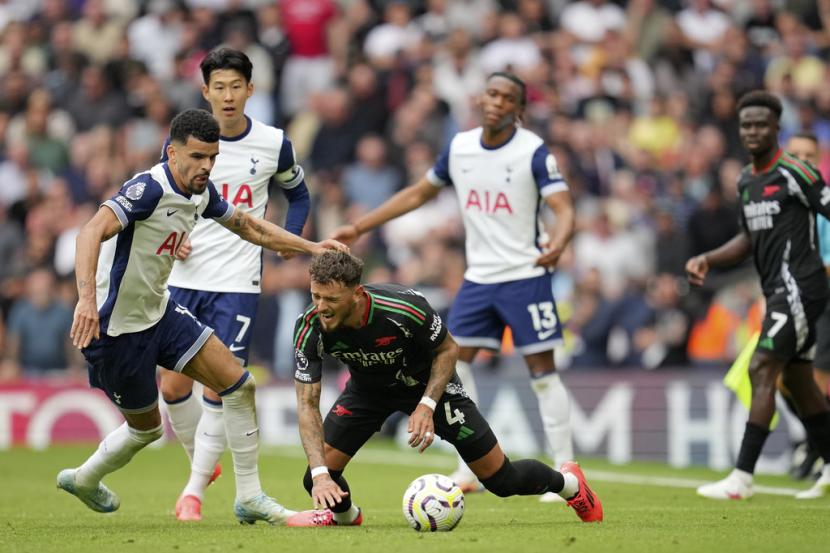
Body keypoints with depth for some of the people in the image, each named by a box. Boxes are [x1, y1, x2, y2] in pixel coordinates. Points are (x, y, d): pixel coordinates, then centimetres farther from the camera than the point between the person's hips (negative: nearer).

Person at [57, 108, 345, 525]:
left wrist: (311, 247, 11)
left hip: (159, 313, 8)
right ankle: (84, 477, 36)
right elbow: (92, 232, -39)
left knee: (239, 385, -2)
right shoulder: (149, 188, -25)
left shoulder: (202, 192, 2)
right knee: (146, 428, 8)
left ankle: (249, 497, 8)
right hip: (116, 328, -8)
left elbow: (248, 226, 19)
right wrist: (86, 299, -52)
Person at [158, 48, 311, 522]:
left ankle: (195, 491, 1)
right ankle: (201, 462, 28)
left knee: (220, 387, -9)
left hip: (238, 283, -2)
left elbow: (298, 194, 16)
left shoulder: (273, 144, -2)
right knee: (174, 385, 2)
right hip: (184, 280, 2)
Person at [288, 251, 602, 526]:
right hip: (367, 388, 2)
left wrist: (426, 406, -29)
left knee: (501, 480, 0)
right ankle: (346, 515, 25)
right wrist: (320, 474, -36)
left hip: (427, 382, -2)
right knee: (319, 480, -13)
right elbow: (307, 404, -26)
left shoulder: (405, 307, -37)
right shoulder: (309, 328, -31)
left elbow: (448, 349, -17)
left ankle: (568, 483, 33)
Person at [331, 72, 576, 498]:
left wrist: (557, 243, -41)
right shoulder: (459, 147, 4)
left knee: (542, 370, -5)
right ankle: (470, 469, 9)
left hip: (525, 275, -6)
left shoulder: (533, 152, -11)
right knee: (453, 362, 1)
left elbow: (564, 208, -19)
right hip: (478, 276, 6)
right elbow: (419, 193, 17)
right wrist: (359, 227, 15)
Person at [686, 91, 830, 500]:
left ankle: (741, 478, -17)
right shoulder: (746, 180, 14)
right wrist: (708, 259, 9)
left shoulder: (793, 173, -12)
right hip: (779, 292, 9)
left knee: (762, 370, -14)